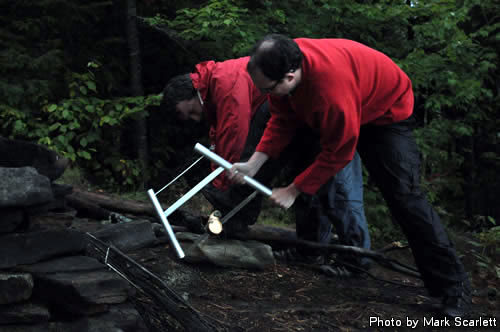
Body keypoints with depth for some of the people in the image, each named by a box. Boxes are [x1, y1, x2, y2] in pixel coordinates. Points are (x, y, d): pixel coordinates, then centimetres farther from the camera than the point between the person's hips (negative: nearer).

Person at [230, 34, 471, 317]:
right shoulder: (283, 63, -22)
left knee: (404, 194, -16)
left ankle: (454, 286, -8)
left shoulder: (330, 85, -45)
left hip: (388, 111, -8)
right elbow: (282, 121, -9)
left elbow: (339, 152, -33)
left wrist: (294, 190, -26)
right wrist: (254, 163, -19)